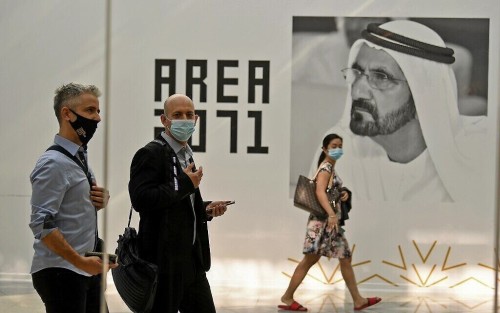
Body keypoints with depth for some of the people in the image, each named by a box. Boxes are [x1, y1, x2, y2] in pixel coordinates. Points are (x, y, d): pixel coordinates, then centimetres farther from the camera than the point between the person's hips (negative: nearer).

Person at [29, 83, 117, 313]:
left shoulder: (80, 158, 13)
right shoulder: (54, 164, -14)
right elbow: (42, 224, -20)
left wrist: (100, 201, 4)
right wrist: (81, 261, -22)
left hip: (88, 271, 9)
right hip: (61, 272, -8)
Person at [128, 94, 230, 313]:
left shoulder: (186, 155, 17)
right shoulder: (150, 154, -11)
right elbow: (141, 199, -25)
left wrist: (205, 209, 8)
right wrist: (184, 183, -18)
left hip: (192, 259, 9)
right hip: (164, 261, -8)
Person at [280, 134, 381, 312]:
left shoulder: (331, 168, 18)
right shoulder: (326, 168, -11)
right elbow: (320, 192, -25)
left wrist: (344, 194, 2)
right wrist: (331, 214, -36)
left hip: (333, 222, 10)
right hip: (323, 220, -10)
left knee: (345, 258, 9)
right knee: (310, 259, -6)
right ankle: (287, 298, 1)